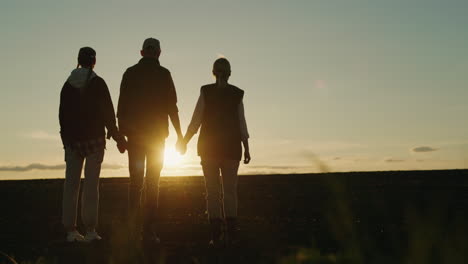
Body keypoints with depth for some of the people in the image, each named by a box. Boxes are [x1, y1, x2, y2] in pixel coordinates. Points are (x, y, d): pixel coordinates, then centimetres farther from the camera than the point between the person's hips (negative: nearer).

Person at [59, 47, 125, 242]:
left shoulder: (68, 85, 9)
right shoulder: (98, 83, -4)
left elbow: (62, 114, 10)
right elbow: (107, 111, -8)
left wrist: (66, 137, 15)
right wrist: (113, 132, 0)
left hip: (72, 139, 4)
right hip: (94, 138, -4)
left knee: (71, 183, 6)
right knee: (91, 184, -4)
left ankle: (70, 230, 6)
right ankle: (90, 230, -6)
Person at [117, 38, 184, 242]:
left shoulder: (130, 73, 5)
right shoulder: (163, 74, -1)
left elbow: (122, 106, 4)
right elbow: (171, 107, -4)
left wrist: (121, 134, 9)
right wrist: (179, 135, 1)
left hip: (134, 133, 2)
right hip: (157, 133, -2)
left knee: (135, 180, 11)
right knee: (152, 182, 2)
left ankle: (133, 226, 7)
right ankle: (148, 230, -1)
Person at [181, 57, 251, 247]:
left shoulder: (206, 92, -2)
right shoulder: (237, 94, 1)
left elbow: (195, 121, -5)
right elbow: (241, 123, -2)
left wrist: (184, 142, 6)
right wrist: (246, 148, 3)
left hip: (209, 147, -1)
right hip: (231, 147, 1)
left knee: (213, 190, 2)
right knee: (230, 189, 10)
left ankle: (216, 235, -4)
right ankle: (231, 231, 2)